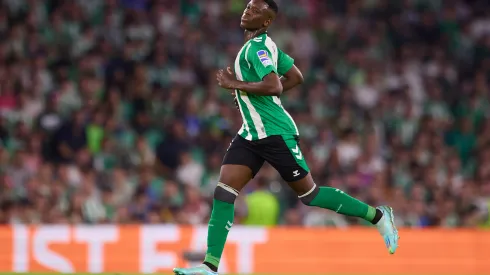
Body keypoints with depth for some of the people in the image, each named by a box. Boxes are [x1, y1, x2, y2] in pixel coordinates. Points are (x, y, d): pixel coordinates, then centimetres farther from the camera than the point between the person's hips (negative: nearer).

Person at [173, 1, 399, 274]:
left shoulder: (257, 47, -16)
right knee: (224, 191, -5)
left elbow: (274, 86, -30)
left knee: (310, 194, 0)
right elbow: (296, 77, 21)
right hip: (251, 135, 9)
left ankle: (377, 215, 16)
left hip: (276, 134, -9)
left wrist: (235, 84, -21)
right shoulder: (261, 45, 13)